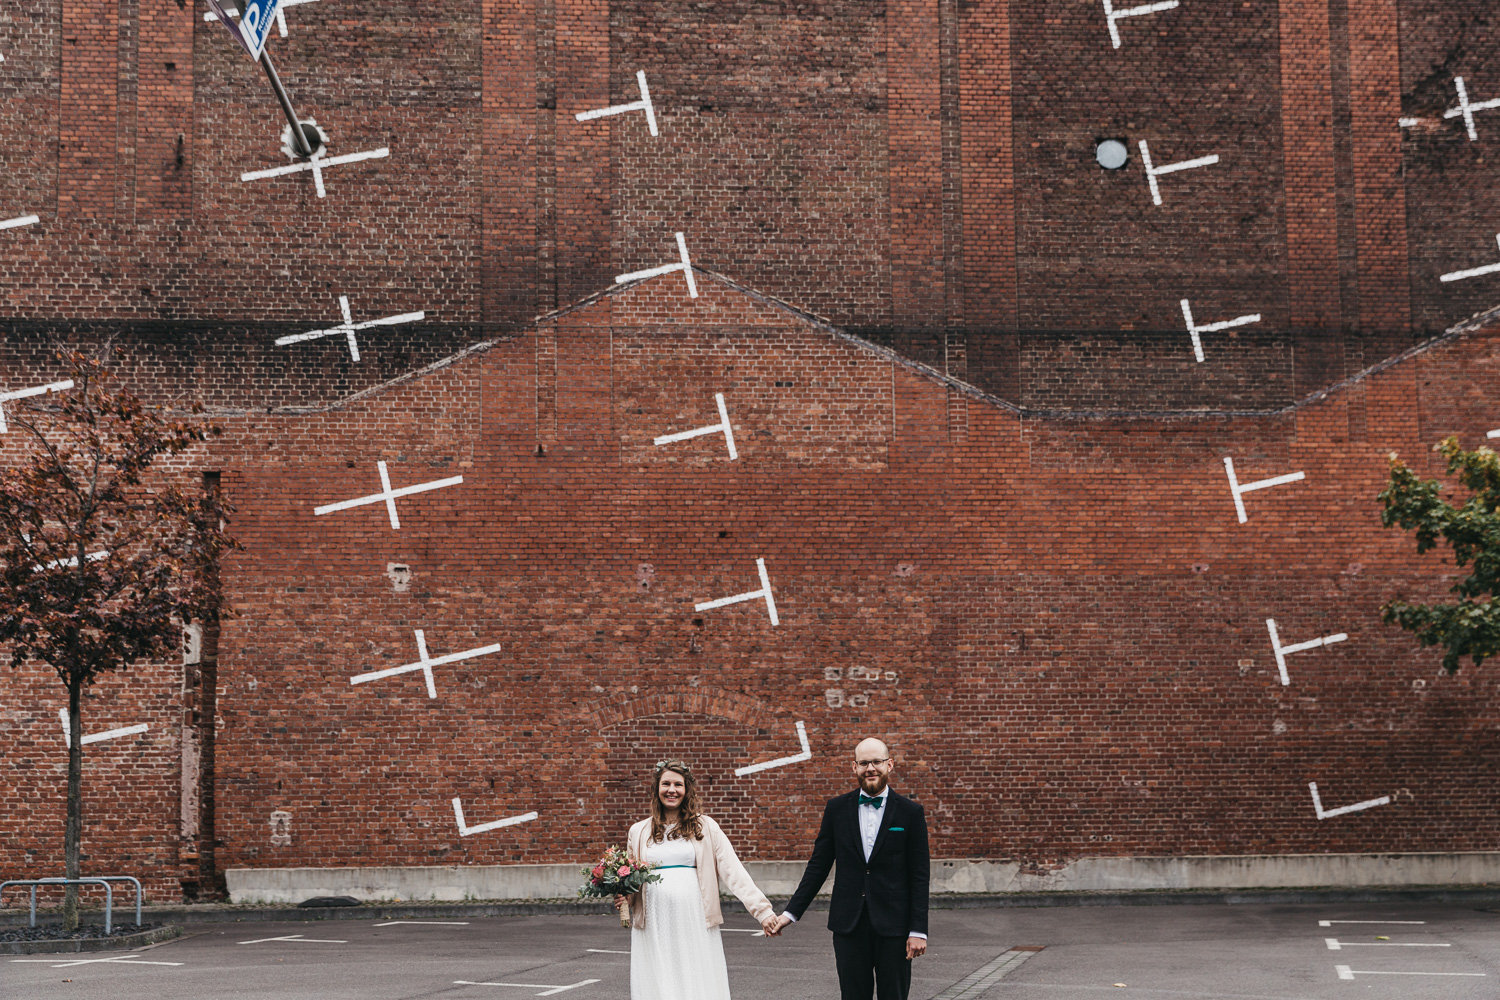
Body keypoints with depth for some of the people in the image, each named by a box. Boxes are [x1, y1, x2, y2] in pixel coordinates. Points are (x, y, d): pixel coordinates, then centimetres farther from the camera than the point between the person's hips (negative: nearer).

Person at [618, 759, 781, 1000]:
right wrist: (623, 899, 0)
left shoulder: (705, 827, 6)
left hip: (696, 927, -1)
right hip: (655, 930, 1)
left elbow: (733, 871, -1)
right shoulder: (639, 832, 11)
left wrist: (762, 910, -10)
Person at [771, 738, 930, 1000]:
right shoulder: (837, 809, 6)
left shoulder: (910, 813, 0)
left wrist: (918, 930, -6)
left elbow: (919, 876, -1)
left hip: (893, 926, -2)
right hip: (849, 926, 2)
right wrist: (792, 912, 4)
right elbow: (818, 866, 10)